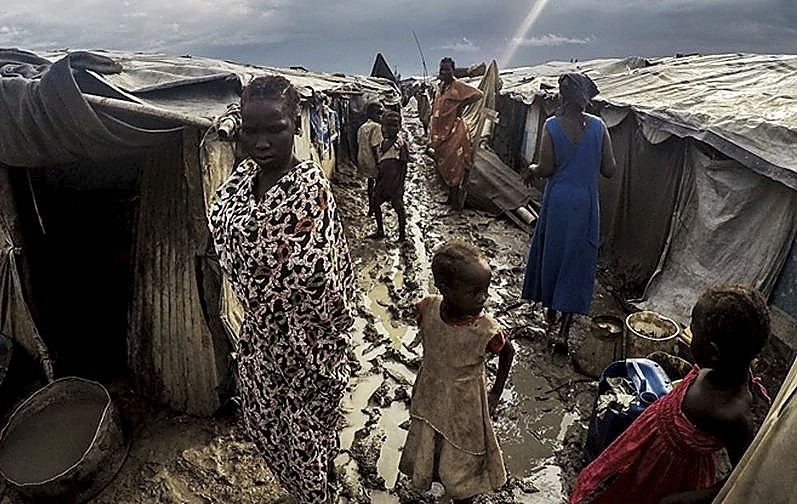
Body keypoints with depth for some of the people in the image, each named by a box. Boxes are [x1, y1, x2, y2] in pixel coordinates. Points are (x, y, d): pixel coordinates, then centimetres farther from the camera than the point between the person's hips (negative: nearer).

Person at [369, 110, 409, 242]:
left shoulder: (401, 144, -13)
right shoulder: (383, 142, 8)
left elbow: (404, 167, -14)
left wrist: (399, 185, -17)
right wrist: (377, 181, 16)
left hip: (395, 182, -8)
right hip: (382, 181, 8)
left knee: (398, 208, 2)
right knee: (375, 203, 15)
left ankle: (402, 235, 15)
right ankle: (380, 232, 31)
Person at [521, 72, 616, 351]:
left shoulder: (552, 125, -11)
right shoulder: (598, 126, -4)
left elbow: (546, 169, -12)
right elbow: (609, 170, -2)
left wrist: (531, 169, 10)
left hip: (557, 201, -1)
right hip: (586, 203, 1)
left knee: (551, 253, 19)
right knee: (578, 260, 7)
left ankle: (551, 309, 36)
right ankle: (564, 330, 7)